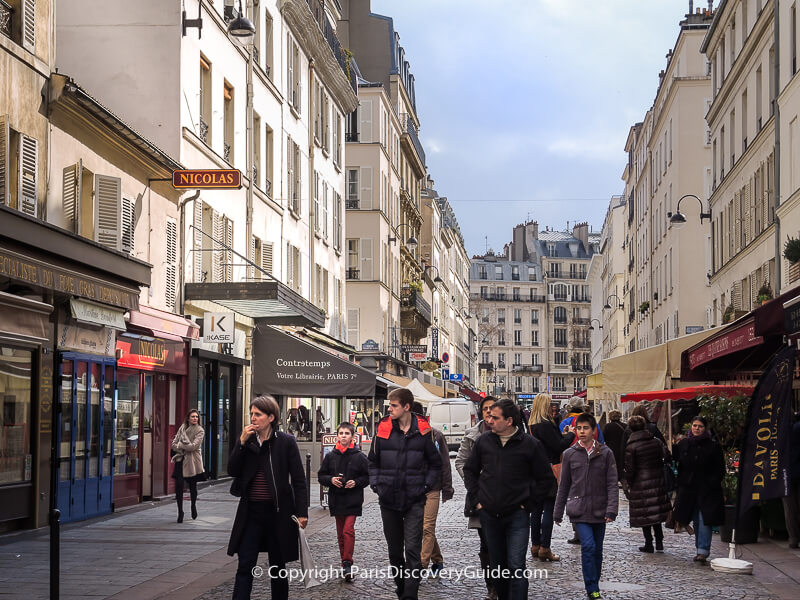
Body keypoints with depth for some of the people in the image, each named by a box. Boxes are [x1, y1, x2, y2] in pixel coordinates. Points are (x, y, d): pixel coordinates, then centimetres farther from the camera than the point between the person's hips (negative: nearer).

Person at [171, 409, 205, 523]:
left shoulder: (200, 431, -3)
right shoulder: (182, 428, 9)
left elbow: (193, 446, -14)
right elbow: (174, 443, 6)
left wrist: (180, 445, -6)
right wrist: (182, 449, -10)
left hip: (192, 461, -2)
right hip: (181, 460, 2)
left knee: (192, 485, 8)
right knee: (179, 485, -8)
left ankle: (193, 506, 34)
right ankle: (180, 511, 2)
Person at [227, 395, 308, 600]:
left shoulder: (286, 442, -4)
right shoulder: (246, 440, 6)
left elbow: (299, 480, -4)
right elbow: (232, 470, -1)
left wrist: (302, 512, -9)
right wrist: (242, 442, -11)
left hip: (278, 512, -2)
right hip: (251, 512, 3)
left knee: (277, 566, 9)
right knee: (245, 566, -2)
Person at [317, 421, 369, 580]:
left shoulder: (359, 456, -2)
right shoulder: (331, 456, 5)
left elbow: (368, 477, 3)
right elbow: (321, 476, 10)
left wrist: (356, 482, -13)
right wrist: (331, 480, -10)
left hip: (353, 500, -4)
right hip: (336, 500, 4)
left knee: (348, 530, -15)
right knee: (340, 533, 10)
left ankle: (347, 563, -12)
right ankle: (346, 564, 19)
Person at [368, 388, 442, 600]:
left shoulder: (423, 431, -3)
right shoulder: (383, 429, 2)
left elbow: (435, 464, 8)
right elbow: (373, 461, 14)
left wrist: (425, 487, -1)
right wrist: (376, 485, 4)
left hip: (414, 501, -3)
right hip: (388, 501, 3)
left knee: (412, 550, -9)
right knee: (394, 551, 12)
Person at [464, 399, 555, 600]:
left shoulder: (531, 444, -6)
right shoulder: (484, 441, 3)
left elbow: (546, 479, 1)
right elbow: (469, 470, 17)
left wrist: (527, 504, -4)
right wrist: (476, 499, 8)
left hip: (517, 516, -4)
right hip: (489, 515, 4)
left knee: (516, 567, -11)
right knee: (497, 566, 13)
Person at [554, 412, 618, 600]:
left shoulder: (605, 453, 1)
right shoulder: (570, 454, 3)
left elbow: (612, 484, -1)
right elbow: (564, 485, 9)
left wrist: (612, 509, -12)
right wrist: (558, 512, 10)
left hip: (599, 510, 1)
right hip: (579, 509, -1)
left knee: (597, 550, 9)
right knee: (588, 546, -15)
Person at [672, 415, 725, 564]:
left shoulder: (713, 446, -3)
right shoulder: (683, 444, 7)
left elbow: (720, 469, 0)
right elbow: (678, 465, 13)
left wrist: (712, 483, -11)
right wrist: (680, 484, 5)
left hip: (707, 490, -4)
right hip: (688, 489, 4)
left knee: (705, 519, -12)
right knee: (696, 521, 10)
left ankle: (703, 551, -14)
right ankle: (701, 549, 19)